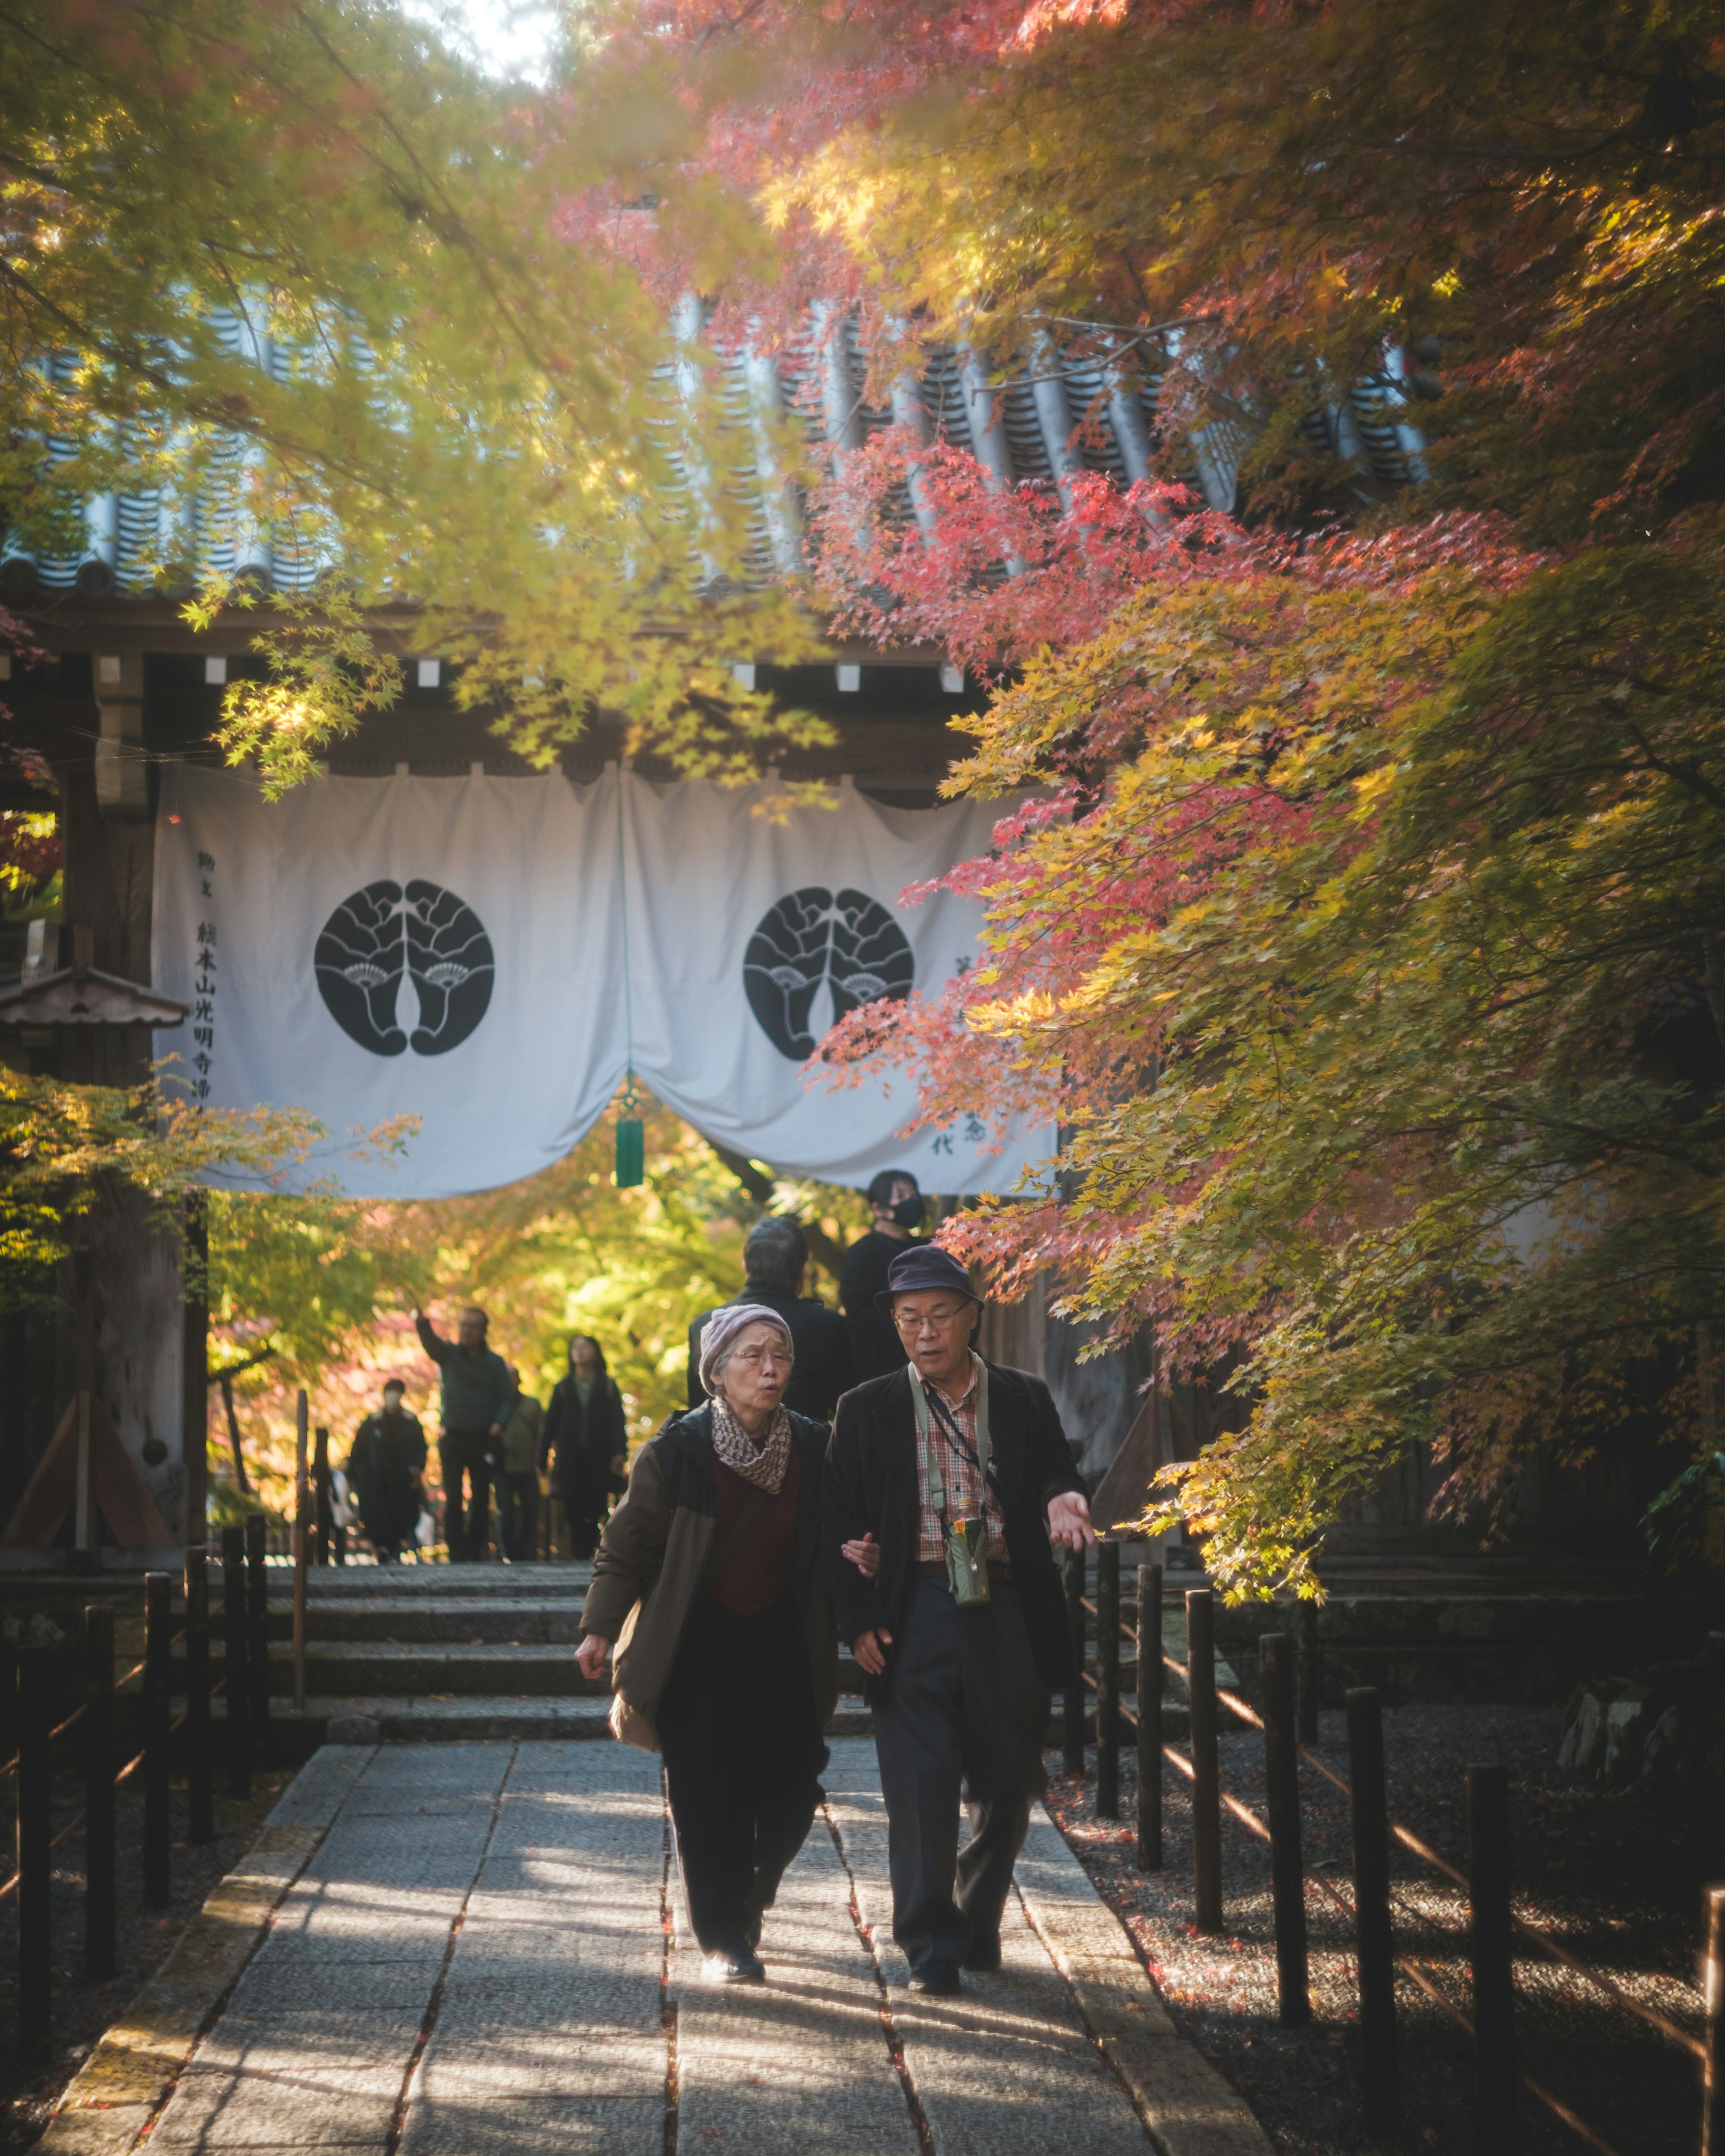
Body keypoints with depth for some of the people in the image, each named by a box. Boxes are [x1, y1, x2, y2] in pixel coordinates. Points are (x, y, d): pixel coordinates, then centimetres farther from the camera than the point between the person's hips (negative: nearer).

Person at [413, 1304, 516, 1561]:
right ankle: (457, 1555, -4)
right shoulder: (449, 1353, 2)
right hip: (453, 1438, -1)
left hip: (483, 1441, 1)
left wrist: (499, 1422, -15)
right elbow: (431, 1342, -19)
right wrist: (422, 1324, -43)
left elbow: (507, 1397, 5)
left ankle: (475, 1553, 11)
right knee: (453, 1499, -4)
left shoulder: (495, 1362, 6)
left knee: (481, 1500, 5)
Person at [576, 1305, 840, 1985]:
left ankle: (746, 1902, 30)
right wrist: (601, 1628, -7)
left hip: (784, 1649, 3)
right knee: (709, 1795, -6)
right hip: (699, 1653, -2)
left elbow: (831, 1548, 12)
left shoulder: (814, 1451, 2)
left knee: (790, 1795, 1)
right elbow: (629, 1545, -1)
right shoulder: (677, 1452, -6)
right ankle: (722, 1941, 6)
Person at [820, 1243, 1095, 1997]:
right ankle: (929, 1943, 4)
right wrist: (857, 1621, -5)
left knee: (1008, 1781, 9)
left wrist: (1066, 1503, -14)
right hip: (913, 1618, -2)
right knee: (921, 1784, -6)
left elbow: (1059, 1480, 11)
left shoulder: (1025, 1400, 8)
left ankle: (977, 1924, 29)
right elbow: (840, 1525, 5)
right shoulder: (866, 1411, 5)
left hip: (1006, 1616, 2)